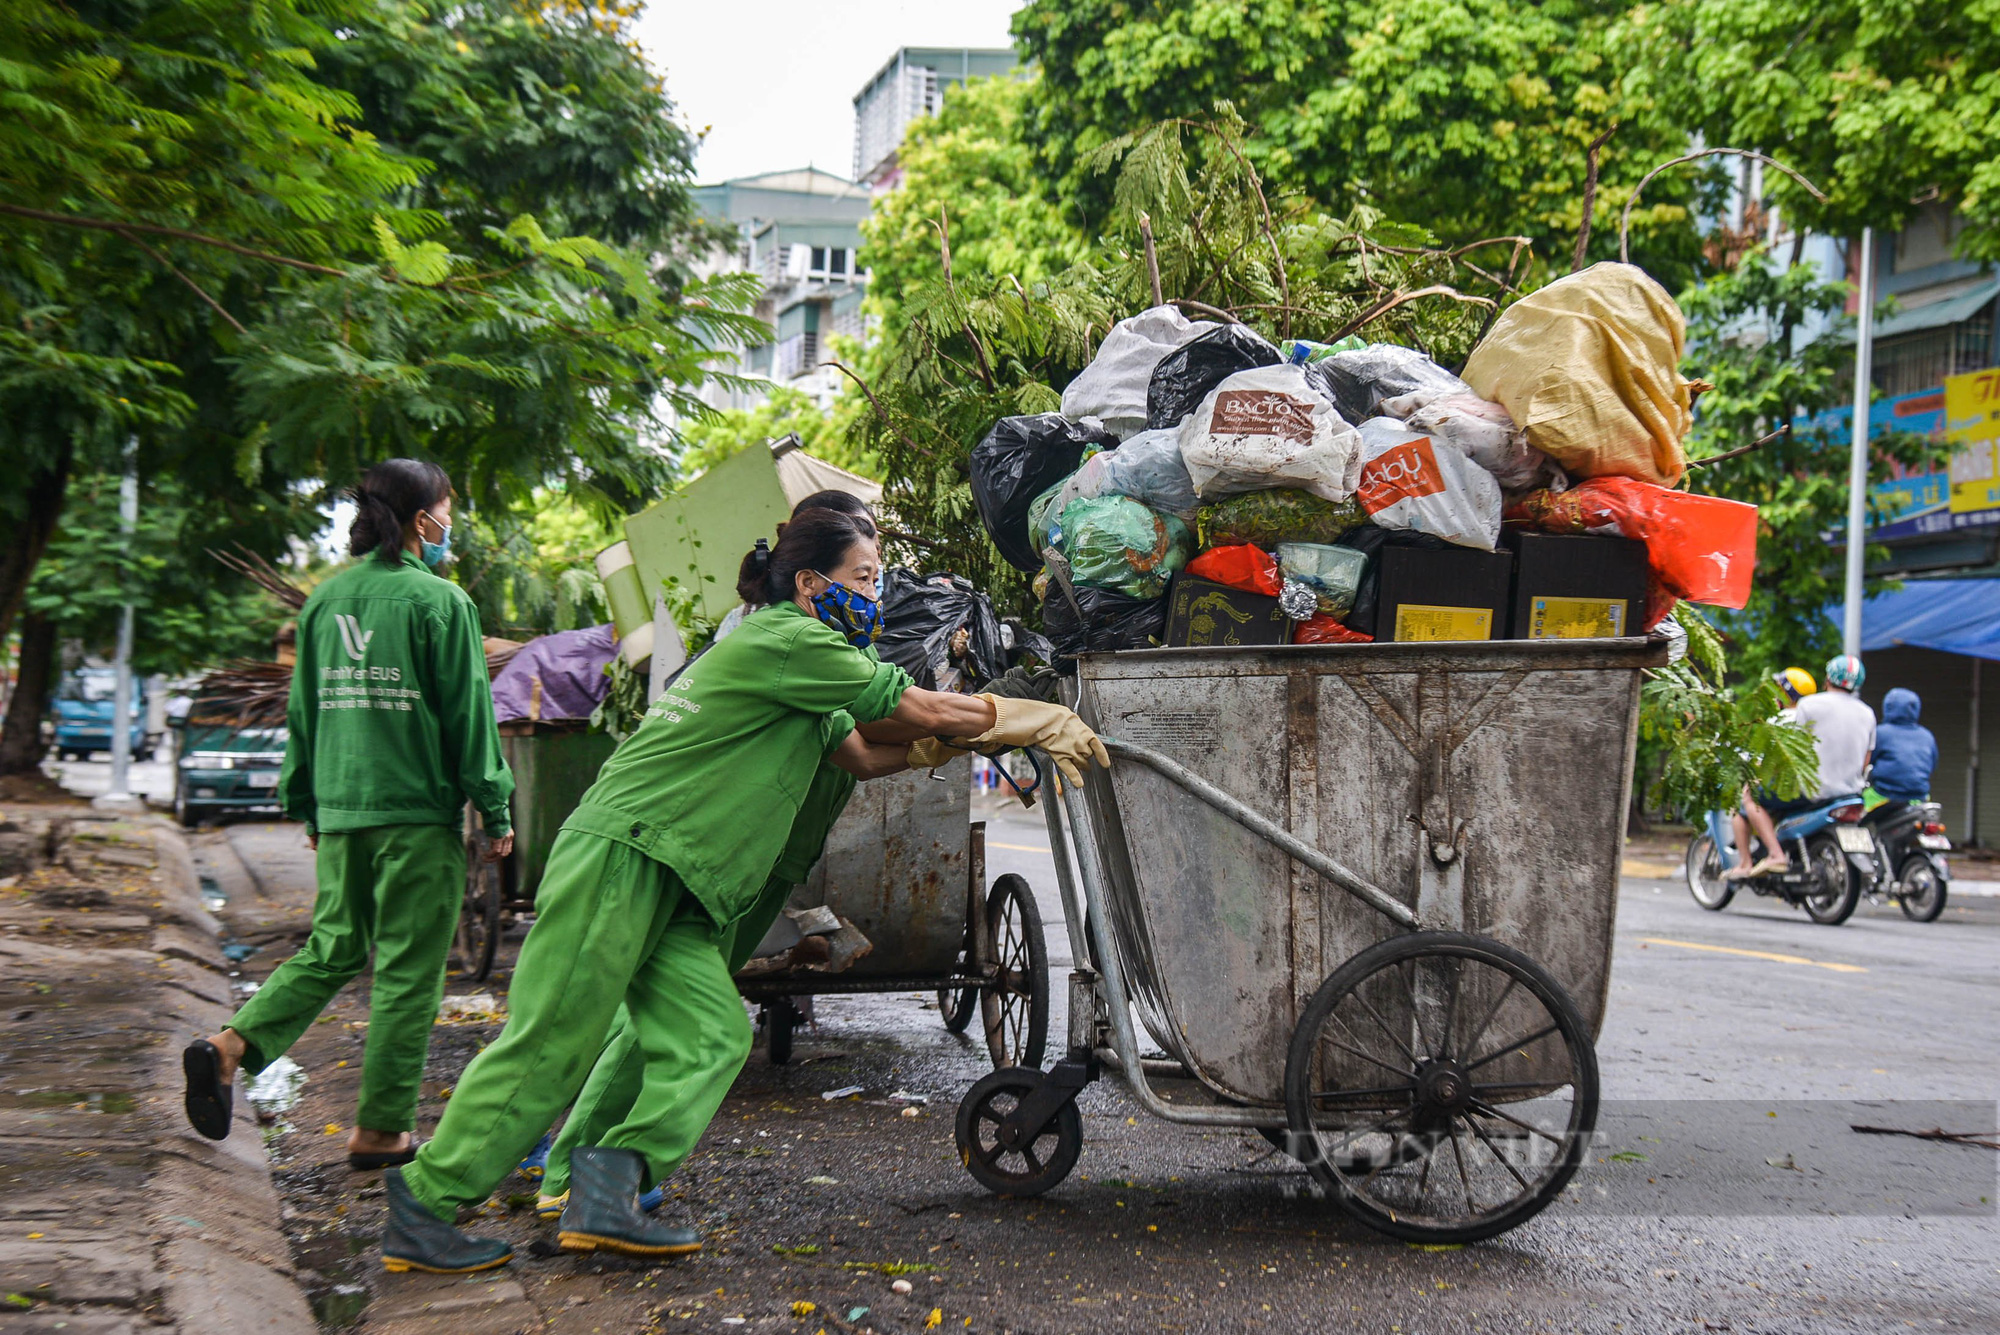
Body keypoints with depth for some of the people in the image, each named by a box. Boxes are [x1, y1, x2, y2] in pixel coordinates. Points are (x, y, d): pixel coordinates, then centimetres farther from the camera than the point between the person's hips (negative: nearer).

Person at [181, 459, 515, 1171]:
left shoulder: (325, 599, 10)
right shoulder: (439, 601, -8)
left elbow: (304, 712, 14)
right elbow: (469, 715, -7)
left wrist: (309, 807, 22)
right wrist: (494, 812, 0)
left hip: (340, 811, 6)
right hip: (418, 812, -6)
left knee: (333, 949, 18)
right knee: (407, 971, 3)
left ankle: (230, 1046, 0)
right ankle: (379, 1130, 8)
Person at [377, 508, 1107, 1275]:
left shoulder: (793, 663, 22)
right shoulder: (787, 641, -10)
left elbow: (866, 756, 22)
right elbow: (927, 711, -9)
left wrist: (967, 735, 13)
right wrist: (1042, 722, 2)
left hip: (672, 892, 10)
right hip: (621, 856, -10)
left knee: (710, 1034, -4)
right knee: (549, 1045, -7)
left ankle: (608, 1191, -10)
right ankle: (422, 1210, 1)